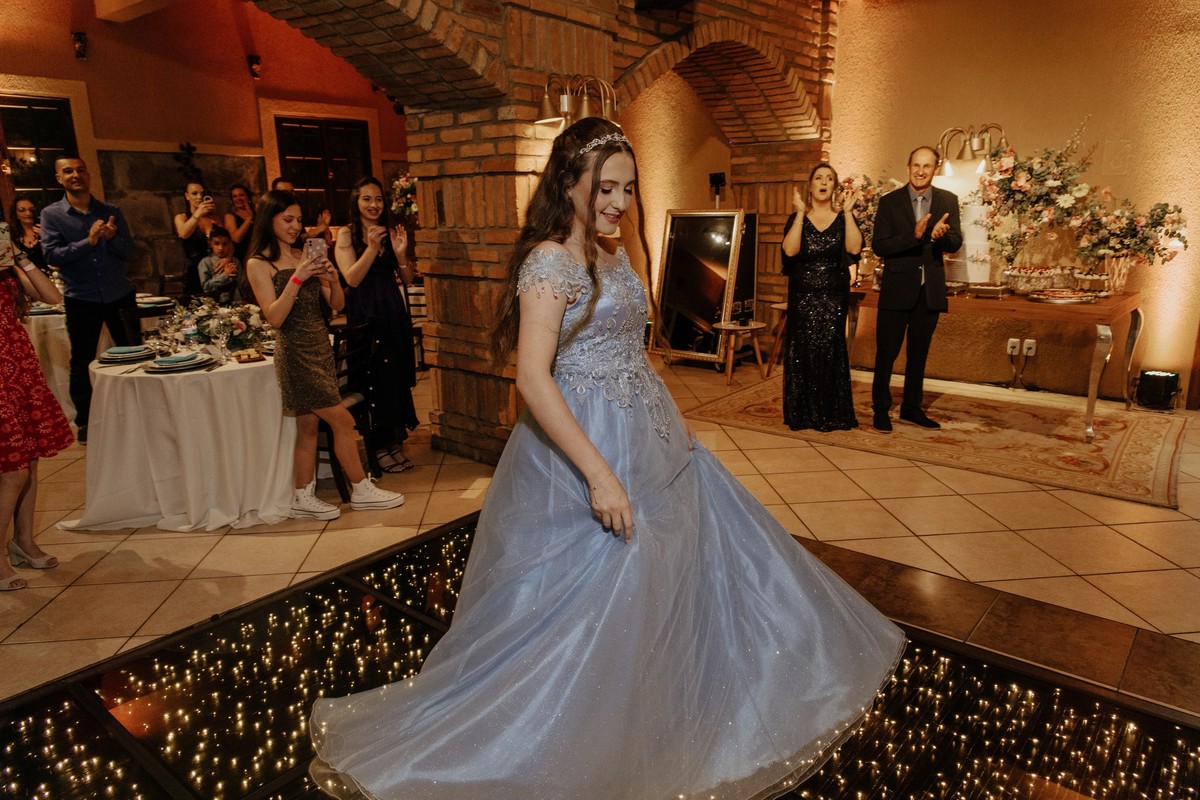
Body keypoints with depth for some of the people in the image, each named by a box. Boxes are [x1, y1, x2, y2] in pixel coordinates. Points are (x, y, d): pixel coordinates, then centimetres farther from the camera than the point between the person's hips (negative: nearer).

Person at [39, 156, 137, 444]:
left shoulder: (111, 212, 4)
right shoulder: (51, 214, -1)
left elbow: (128, 252, 1)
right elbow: (52, 255, -11)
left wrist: (112, 238, -20)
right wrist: (89, 241, -23)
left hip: (120, 294, 2)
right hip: (81, 299, -1)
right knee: (81, 362, 7)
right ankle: (84, 420, 20)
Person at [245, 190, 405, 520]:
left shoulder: (304, 256, 10)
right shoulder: (259, 264, -5)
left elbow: (337, 304, 8)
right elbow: (275, 317, -15)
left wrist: (333, 277, -11)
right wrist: (297, 278, -22)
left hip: (320, 347, 6)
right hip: (295, 352, -6)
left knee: (308, 426, 11)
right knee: (343, 421, -5)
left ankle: (304, 498, 21)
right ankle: (362, 490, 8)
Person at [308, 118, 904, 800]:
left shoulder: (613, 250, 9)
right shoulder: (549, 260, -18)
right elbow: (533, 378, -25)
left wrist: (668, 427, 19)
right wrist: (599, 474, -27)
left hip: (649, 439, 9)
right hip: (588, 444, -9)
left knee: (667, 577, 20)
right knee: (590, 600, 5)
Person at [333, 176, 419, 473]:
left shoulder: (391, 232, 9)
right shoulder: (347, 234, -2)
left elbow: (408, 279, 6)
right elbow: (352, 278, -11)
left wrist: (400, 253, -11)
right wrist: (372, 247, -19)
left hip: (393, 311, 4)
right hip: (364, 312, -4)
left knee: (397, 375, 6)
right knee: (374, 376, -1)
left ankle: (394, 440, 19)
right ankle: (379, 445, 10)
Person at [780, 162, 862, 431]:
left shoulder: (843, 218, 7)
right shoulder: (797, 219, 6)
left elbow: (854, 248, -11)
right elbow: (790, 250, -13)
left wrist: (848, 212, -11)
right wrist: (801, 213, -13)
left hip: (834, 296, 0)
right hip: (803, 295, 0)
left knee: (830, 350, -2)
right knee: (803, 350, -1)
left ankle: (832, 413, 7)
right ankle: (802, 412, 9)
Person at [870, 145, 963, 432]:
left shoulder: (948, 201, 4)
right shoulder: (889, 201, -3)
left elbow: (956, 244, -4)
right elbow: (878, 246, -10)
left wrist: (942, 235, -27)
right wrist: (913, 236, -25)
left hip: (930, 290, 3)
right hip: (897, 289, -3)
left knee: (919, 353, 13)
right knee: (886, 353, 0)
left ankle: (912, 408, 26)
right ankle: (881, 410, 12)